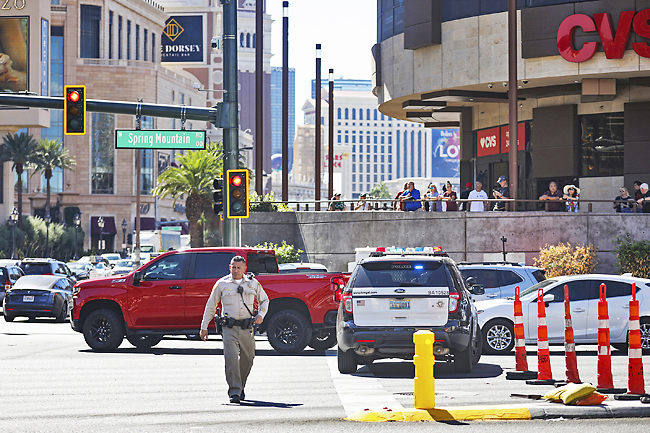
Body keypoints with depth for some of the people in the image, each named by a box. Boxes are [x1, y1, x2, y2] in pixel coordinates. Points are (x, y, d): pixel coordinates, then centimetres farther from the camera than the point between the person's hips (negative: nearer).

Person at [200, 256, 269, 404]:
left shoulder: (253, 283, 10)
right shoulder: (222, 284, 5)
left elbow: (264, 300, 23)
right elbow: (210, 306, 12)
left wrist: (261, 314, 4)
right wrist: (204, 327, 10)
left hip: (247, 328, 3)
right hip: (229, 328, -3)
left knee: (247, 359, 8)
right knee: (231, 358, -16)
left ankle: (240, 387, 30)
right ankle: (234, 392, -18)